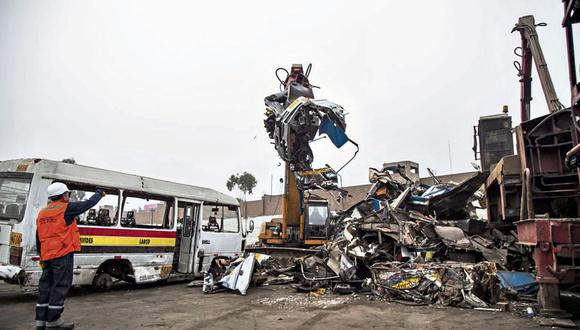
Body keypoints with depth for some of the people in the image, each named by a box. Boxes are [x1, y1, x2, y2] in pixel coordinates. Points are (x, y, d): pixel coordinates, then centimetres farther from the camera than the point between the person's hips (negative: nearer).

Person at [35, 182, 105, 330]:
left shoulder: (42, 212, 14)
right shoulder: (66, 208, -10)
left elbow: (39, 238, 18)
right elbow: (88, 203, -2)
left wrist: (41, 256, 24)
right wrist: (99, 193, 17)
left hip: (47, 255, 8)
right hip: (63, 254, -8)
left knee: (45, 286, 13)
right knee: (60, 286, -1)